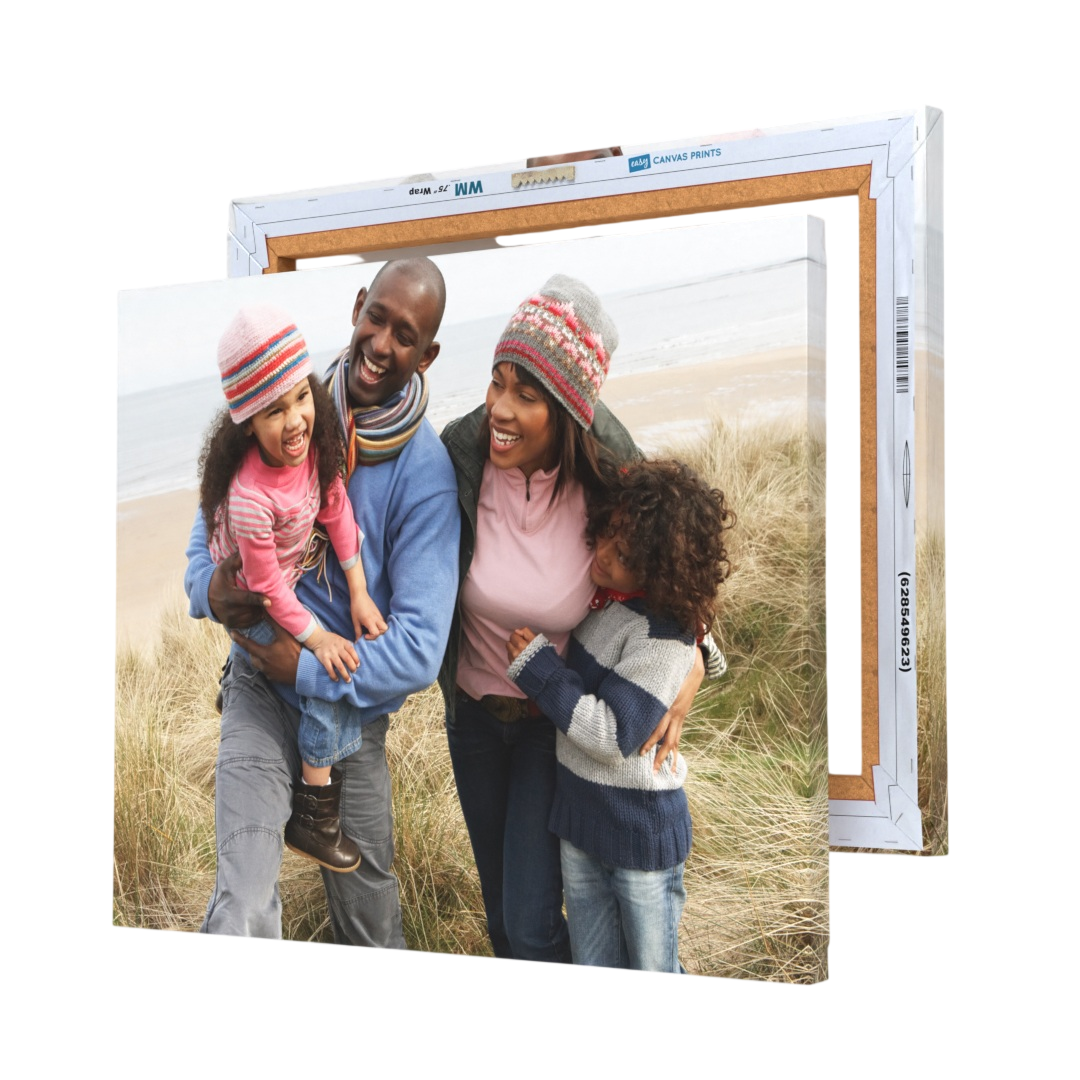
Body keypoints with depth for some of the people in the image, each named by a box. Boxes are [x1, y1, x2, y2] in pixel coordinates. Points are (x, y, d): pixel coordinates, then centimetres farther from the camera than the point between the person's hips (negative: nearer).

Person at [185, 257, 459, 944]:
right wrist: (210, 589, -16)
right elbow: (211, 528, 6)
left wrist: (308, 668, -19)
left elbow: (419, 648, -19)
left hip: (355, 711, 0)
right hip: (260, 686, 1)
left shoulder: (427, 474, -15)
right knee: (243, 917, -19)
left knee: (371, 926, 16)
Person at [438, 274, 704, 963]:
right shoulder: (459, 457, -22)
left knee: (534, 924, -3)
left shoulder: (607, 487, -23)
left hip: (559, 719, -2)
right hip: (473, 709, 2)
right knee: (499, 899, 22)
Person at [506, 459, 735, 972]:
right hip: (579, 817, 7)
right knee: (592, 974, 18)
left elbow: (611, 736, -25)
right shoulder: (599, 594, -1)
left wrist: (536, 666, -19)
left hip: (640, 832, -7)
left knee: (652, 974, 10)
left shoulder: (663, 633, -23)